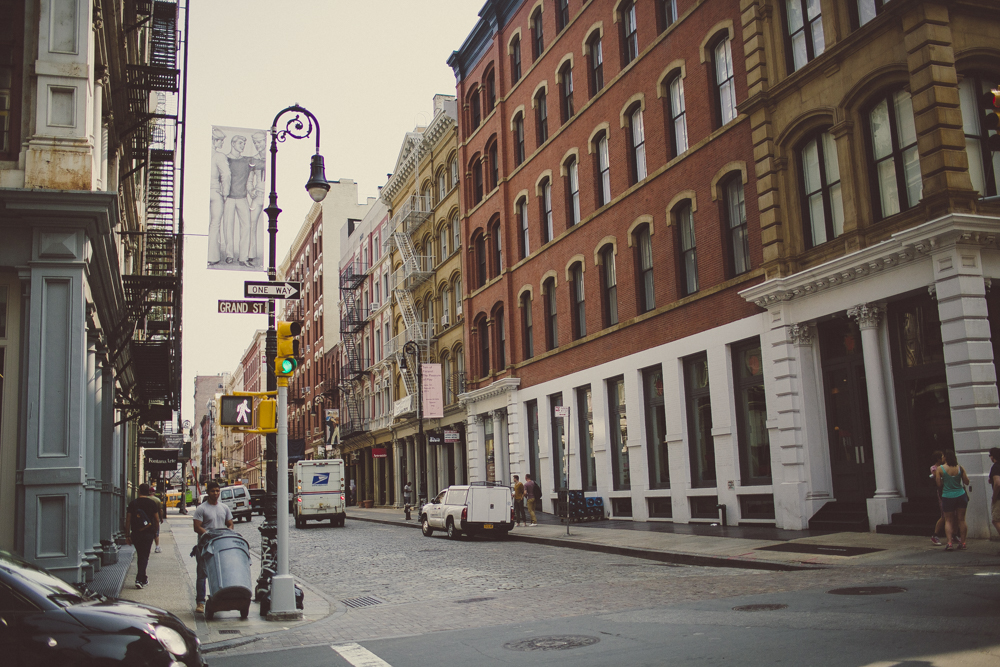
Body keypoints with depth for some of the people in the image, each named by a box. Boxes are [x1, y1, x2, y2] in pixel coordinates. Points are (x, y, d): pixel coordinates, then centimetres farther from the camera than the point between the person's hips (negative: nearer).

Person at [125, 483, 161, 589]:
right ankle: (140, 579, -11)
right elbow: (157, 520, 0)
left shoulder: (132, 503, 2)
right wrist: (155, 531, 14)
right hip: (148, 533, -2)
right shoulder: (152, 503, -1)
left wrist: (127, 535, 4)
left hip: (135, 533, 2)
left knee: (140, 555, 16)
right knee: (144, 556, 0)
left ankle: (143, 579, 24)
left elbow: (128, 521, 0)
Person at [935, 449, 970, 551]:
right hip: (961, 496, 2)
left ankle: (950, 542, -6)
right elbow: (966, 482, 2)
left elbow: (939, 485, -9)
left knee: (948, 520, 6)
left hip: (947, 497, -2)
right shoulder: (960, 468, -5)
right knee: (961, 520, 10)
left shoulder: (940, 469, -10)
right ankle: (962, 542, 13)